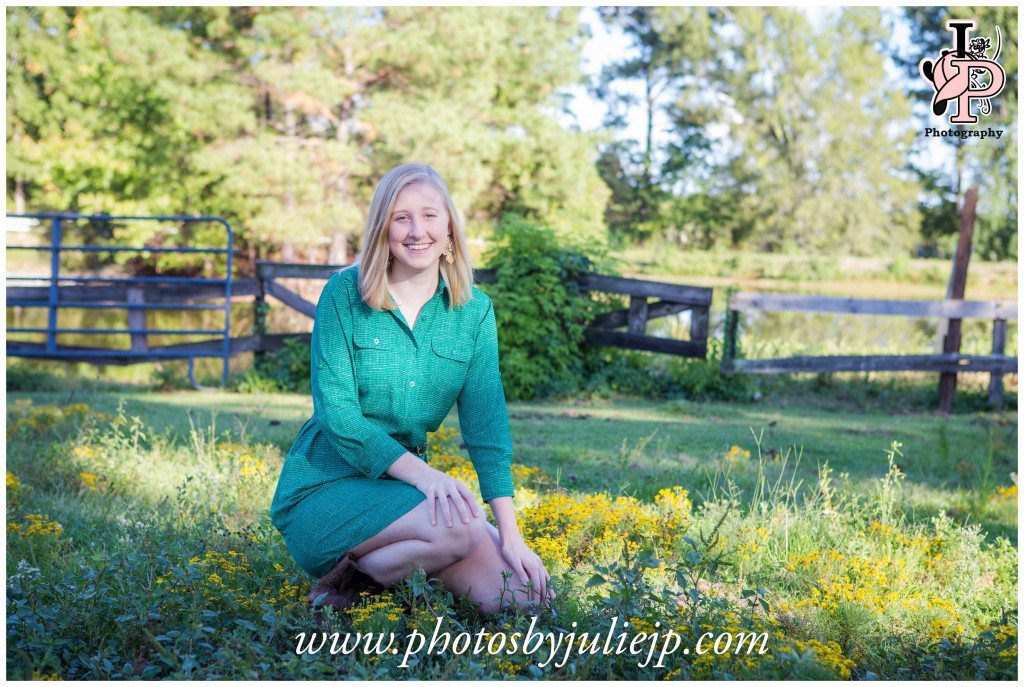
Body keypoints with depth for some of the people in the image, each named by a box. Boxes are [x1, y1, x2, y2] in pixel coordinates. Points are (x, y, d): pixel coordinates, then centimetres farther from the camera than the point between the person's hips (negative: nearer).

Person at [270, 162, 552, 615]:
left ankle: (373, 566, 10)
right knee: (461, 529, -31)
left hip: (404, 487, 5)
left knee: (523, 596, -9)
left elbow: (486, 424, -2)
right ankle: (343, 582, -5)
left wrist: (510, 534, -11)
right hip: (326, 485, -5)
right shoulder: (344, 293, -8)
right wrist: (423, 474, -26)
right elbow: (336, 412, -15)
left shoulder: (474, 311, 3)